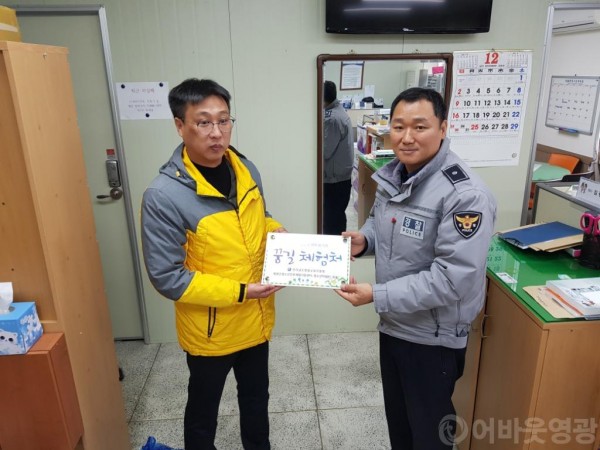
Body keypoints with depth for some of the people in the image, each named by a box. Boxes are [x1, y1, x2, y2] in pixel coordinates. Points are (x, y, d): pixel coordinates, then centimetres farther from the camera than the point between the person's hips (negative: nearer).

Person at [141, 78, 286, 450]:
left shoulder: (247, 171, -5)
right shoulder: (163, 195, -24)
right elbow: (167, 277, -22)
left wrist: (278, 233, -10)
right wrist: (239, 292, -24)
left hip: (257, 320, 6)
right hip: (209, 329, -5)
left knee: (256, 397, 28)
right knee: (203, 409, 21)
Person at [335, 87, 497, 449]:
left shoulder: (465, 194, -27)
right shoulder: (391, 175, -1)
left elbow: (453, 279, -30)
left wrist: (376, 295, -28)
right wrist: (364, 239, -7)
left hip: (433, 337, -7)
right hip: (392, 324, 7)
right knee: (397, 418, 27)